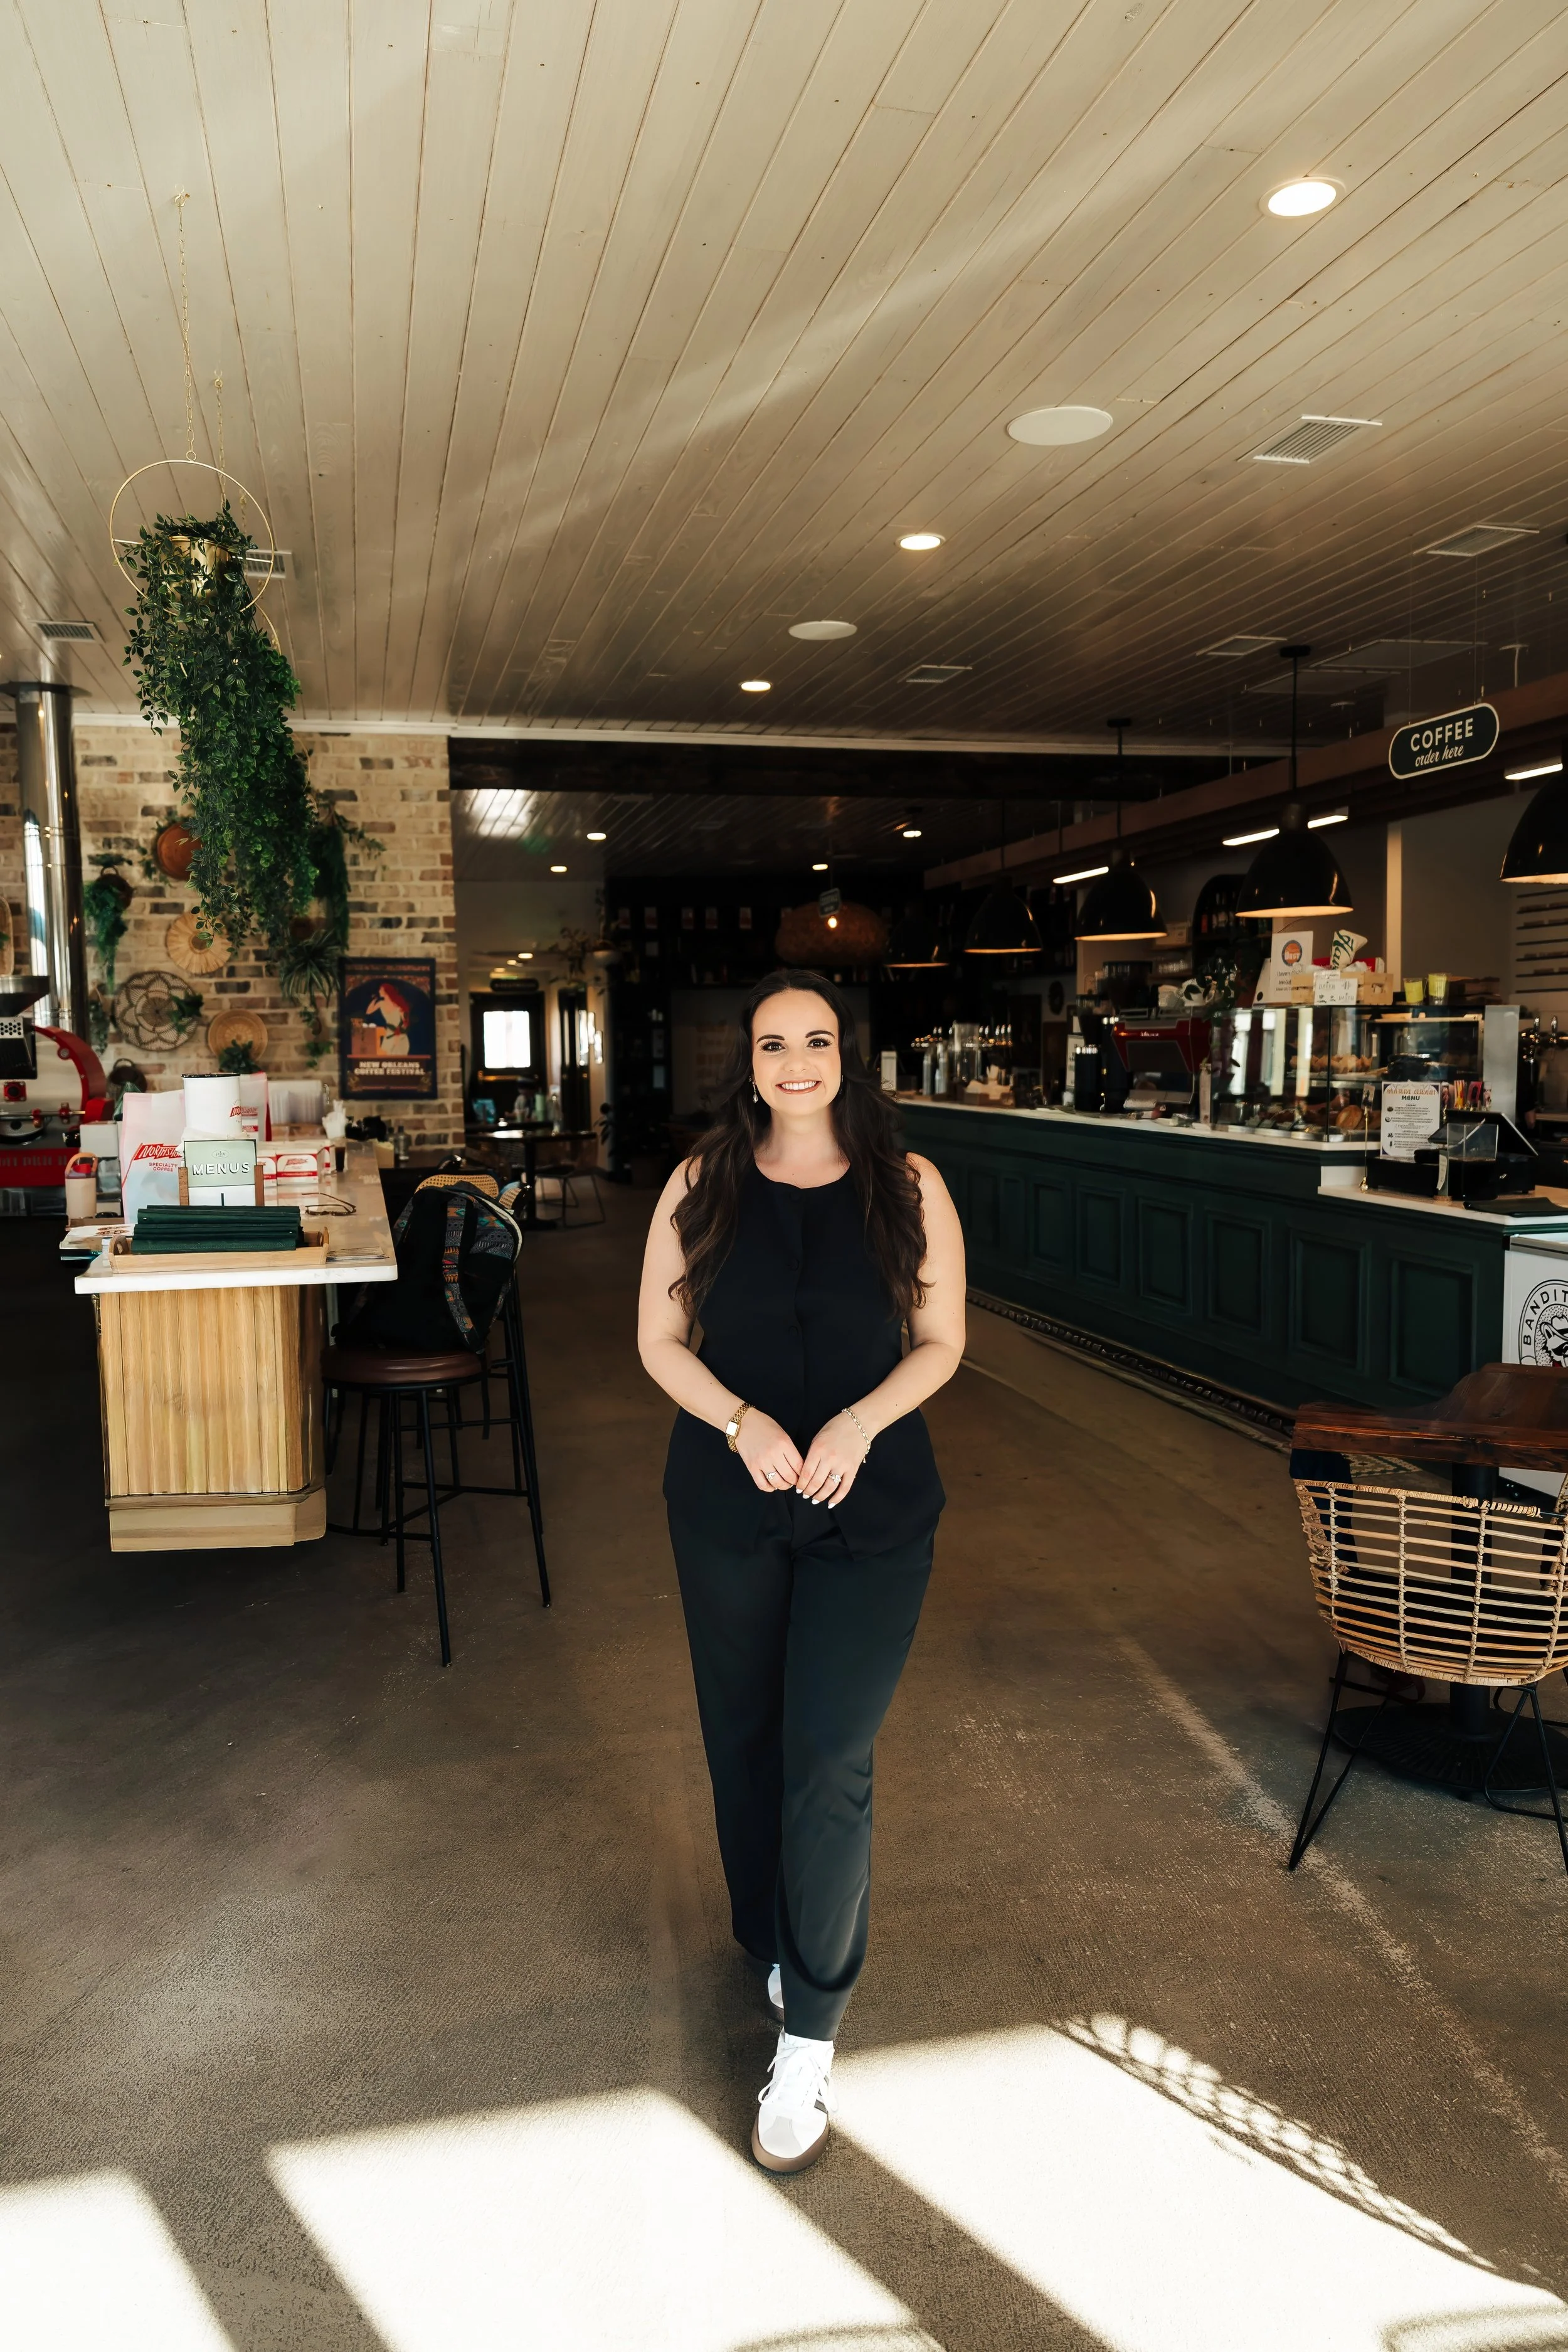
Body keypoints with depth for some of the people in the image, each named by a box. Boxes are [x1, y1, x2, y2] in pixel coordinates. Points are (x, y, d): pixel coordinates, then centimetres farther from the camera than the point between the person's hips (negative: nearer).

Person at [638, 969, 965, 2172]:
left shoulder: (908, 1187, -4)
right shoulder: (704, 1184, -1)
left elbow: (942, 1342, 0)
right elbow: (659, 1338, 1)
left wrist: (860, 1422, -17)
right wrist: (742, 1421, -16)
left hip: (873, 1508, -2)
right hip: (727, 1503, 2)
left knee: (828, 1762, -6)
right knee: (745, 1738, 16)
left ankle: (809, 2037, 11)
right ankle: (773, 1943, 42)